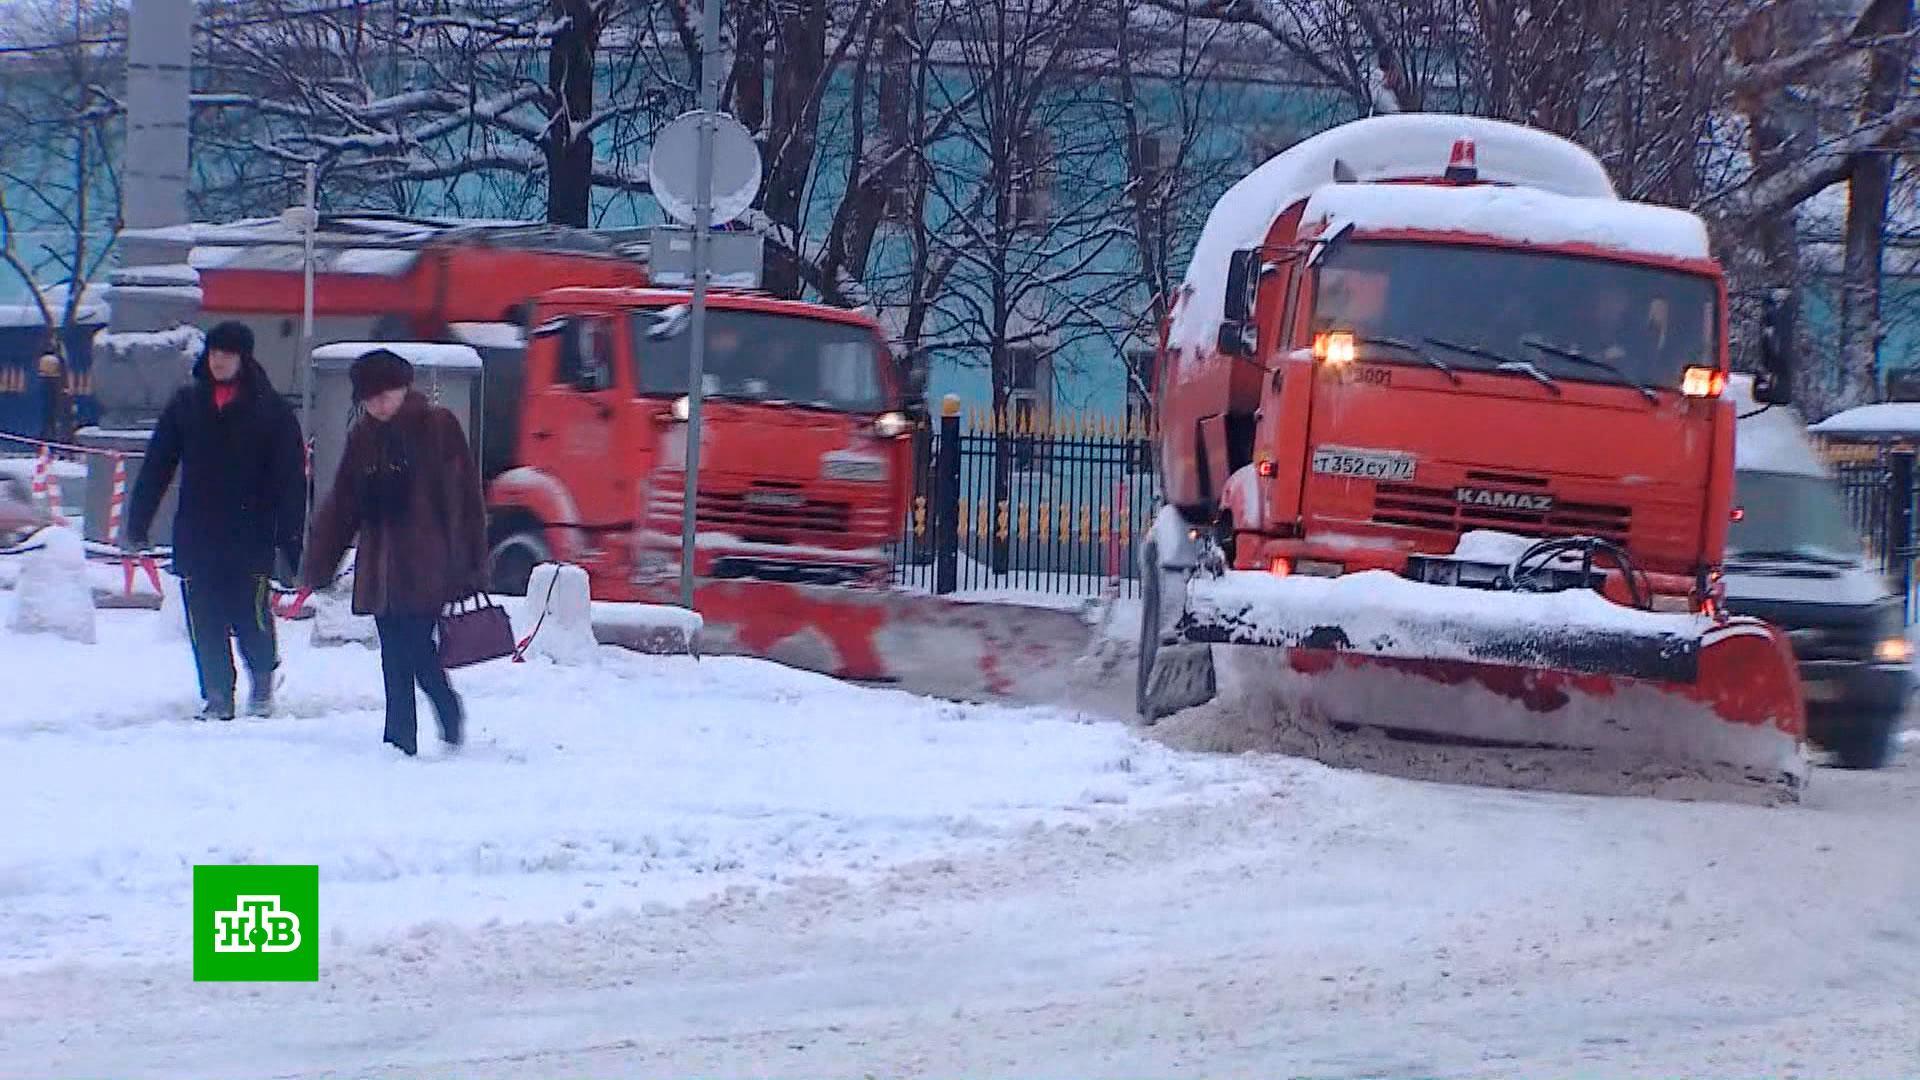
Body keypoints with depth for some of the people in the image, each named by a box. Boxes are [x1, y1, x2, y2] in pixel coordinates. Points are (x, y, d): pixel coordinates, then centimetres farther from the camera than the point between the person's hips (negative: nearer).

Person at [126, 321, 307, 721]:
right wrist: (137, 523, 7)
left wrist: (291, 538, -11)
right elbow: (156, 466, 10)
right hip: (196, 535, 3)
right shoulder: (187, 403, 8)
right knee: (205, 622, 2)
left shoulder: (271, 409, -1)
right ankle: (217, 696, 13)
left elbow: (290, 478, -4)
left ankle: (262, 681, 21)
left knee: (251, 616, -5)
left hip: (250, 537, -3)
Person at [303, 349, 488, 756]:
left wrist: (470, 566, -8)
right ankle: (400, 740, 10)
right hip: (381, 570, 5)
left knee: (418, 654, -9)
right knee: (395, 662, 6)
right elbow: (340, 506, 15)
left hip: (427, 567, -5)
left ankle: (451, 722, 13)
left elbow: (465, 499, -4)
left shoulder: (438, 428, -3)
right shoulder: (363, 437, 11)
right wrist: (316, 568, 13)